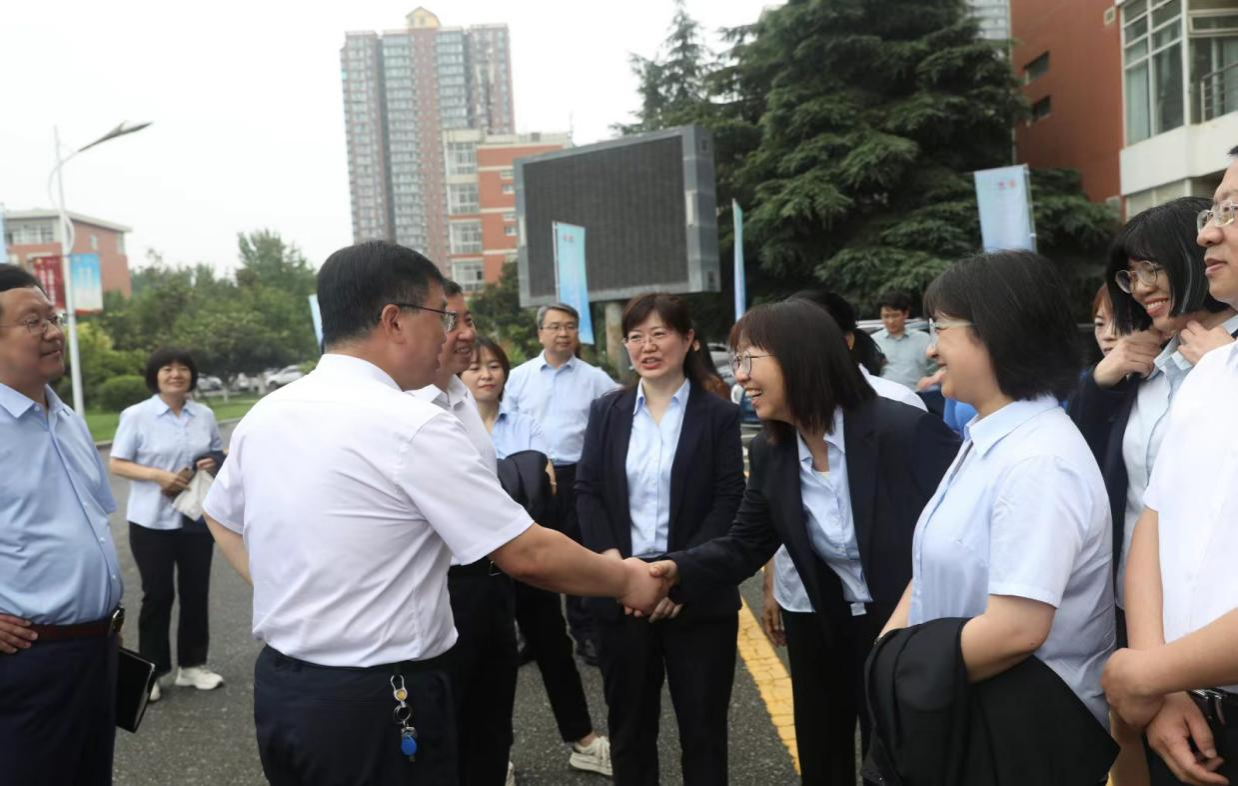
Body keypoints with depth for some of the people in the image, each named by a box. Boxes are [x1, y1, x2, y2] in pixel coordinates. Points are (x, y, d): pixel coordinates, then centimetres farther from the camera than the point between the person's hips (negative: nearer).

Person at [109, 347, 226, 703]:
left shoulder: (205, 415, 5)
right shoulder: (136, 416, -7)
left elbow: (219, 455, 16)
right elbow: (116, 464, -7)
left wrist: (213, 465, -8)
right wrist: (159, 475, -21)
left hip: (197, 518, 4)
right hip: (152, 521, -4)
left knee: (196, 592, 10)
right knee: (157, 595, 4)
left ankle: (192, 665, 24)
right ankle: (151, 671, 17)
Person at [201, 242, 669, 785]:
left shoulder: (263, 414, 2)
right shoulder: (414, 427, -21)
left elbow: (221, 518, 19)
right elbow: (528, 555, -18)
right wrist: (626, 582, -3)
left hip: (277, 689, 7)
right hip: (377, 704, -7)